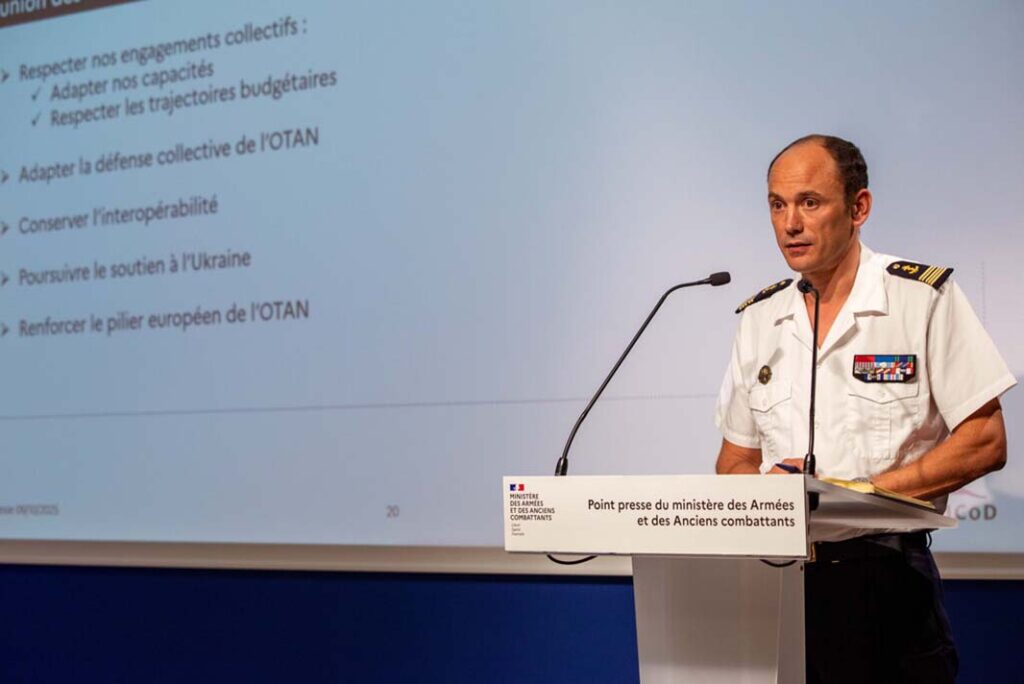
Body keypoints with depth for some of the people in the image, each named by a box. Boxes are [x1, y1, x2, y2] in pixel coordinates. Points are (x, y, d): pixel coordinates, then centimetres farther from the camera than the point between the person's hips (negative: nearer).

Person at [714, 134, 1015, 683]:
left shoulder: (924, 298, -2)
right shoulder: (759, 318, 11)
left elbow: (985, 442, -5)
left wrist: (866, 492, -15)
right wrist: (767, 487, -8)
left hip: (887, 579, -3)